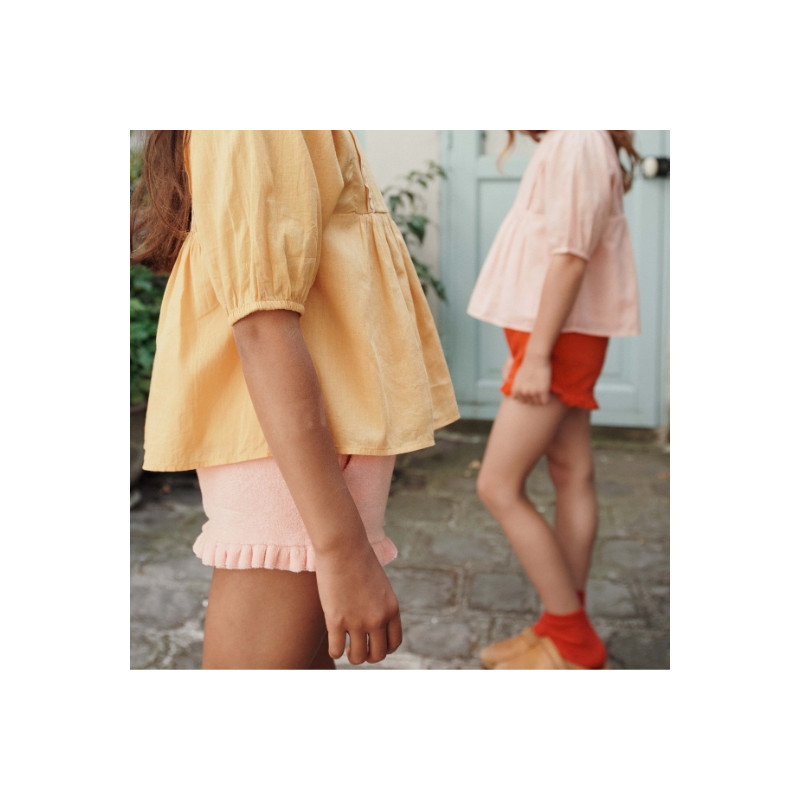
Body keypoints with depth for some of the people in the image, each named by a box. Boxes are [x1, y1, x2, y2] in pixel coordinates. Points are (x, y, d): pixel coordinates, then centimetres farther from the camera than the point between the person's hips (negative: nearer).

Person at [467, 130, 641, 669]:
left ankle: (573, 644, 2)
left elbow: (570, 256, -20)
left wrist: (537, 354, -21)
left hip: (561, 337, -10)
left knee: (498, 486, -8)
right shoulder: (562, 146, 17)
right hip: (560, 339, 10)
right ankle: (563, 629, 20)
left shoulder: (577, 141, -13)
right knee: (572, 478, 11)